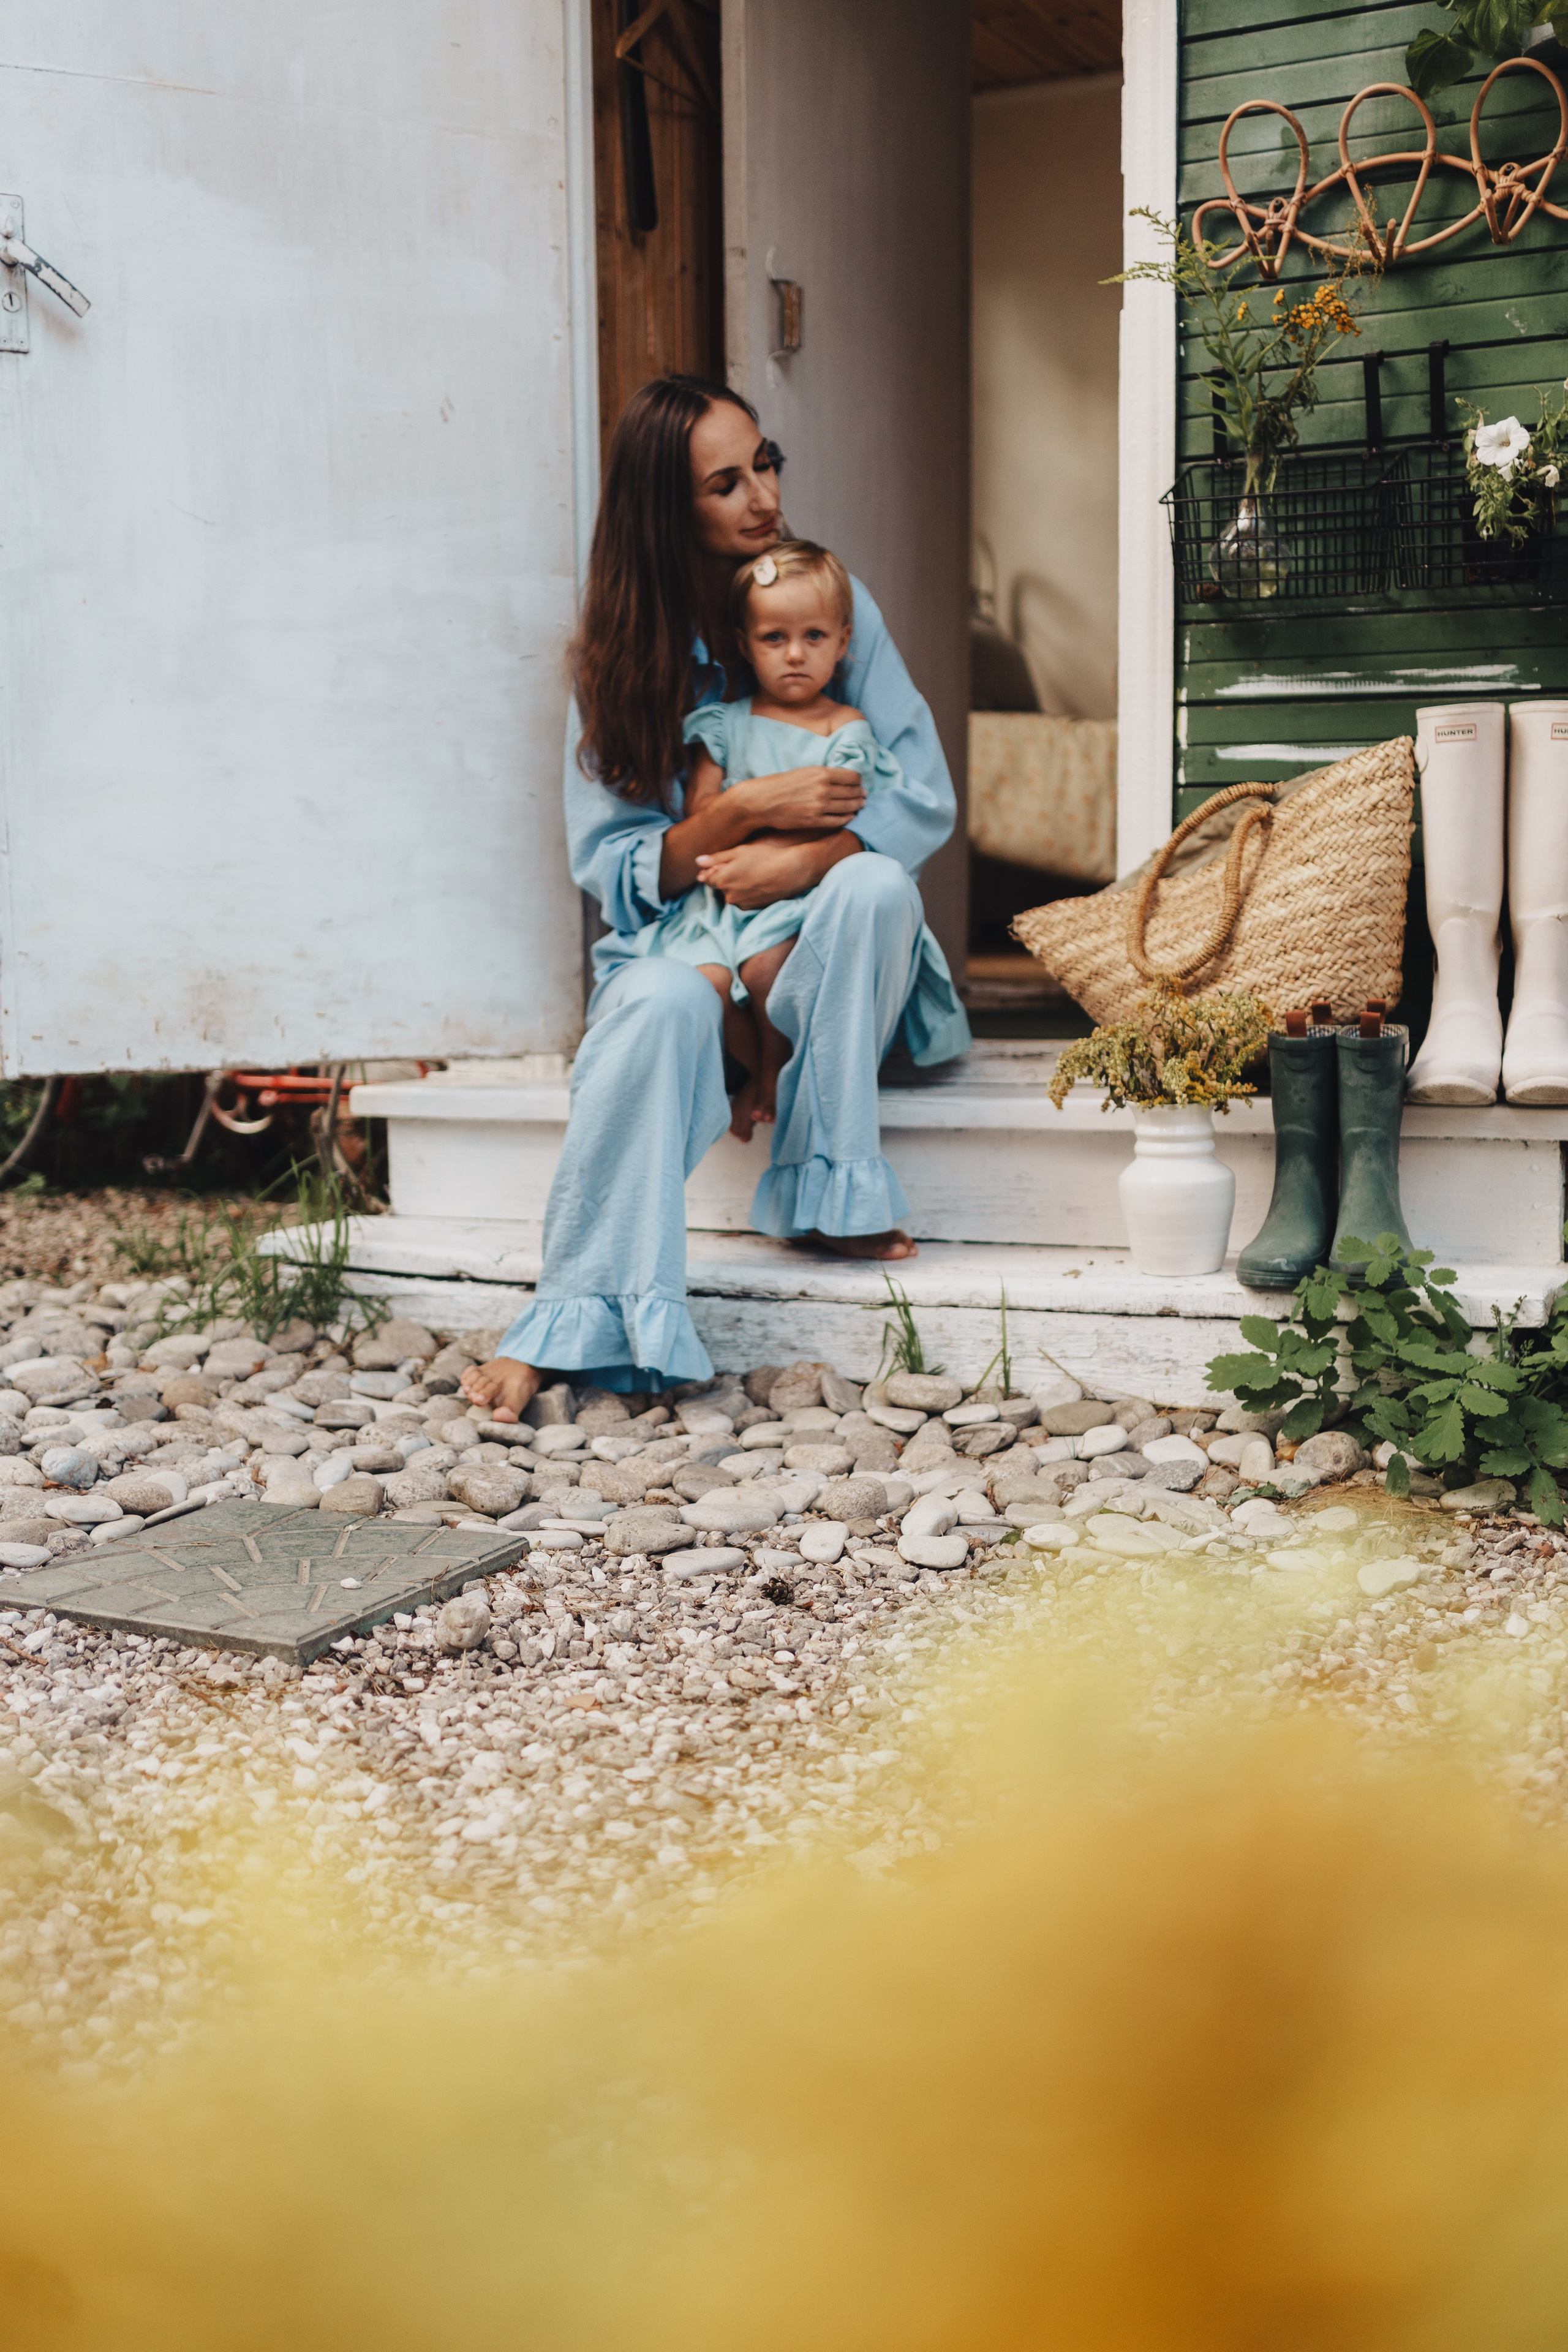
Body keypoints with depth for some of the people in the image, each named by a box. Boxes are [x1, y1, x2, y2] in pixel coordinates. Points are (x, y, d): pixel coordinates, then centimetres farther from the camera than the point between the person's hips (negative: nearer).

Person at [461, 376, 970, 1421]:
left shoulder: (835, 601, 2)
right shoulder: (617, 657, 0)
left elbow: (926, 799, -6)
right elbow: (612, 869, -6)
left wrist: (805, 858, -25)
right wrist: (747, 811, -21)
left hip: (816, 954, 1)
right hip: (682, 942, -1)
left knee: (875, 883, -33)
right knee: (663, 1003, -36)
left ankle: (829, 1191, -25)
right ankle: (574, 1321, -37)